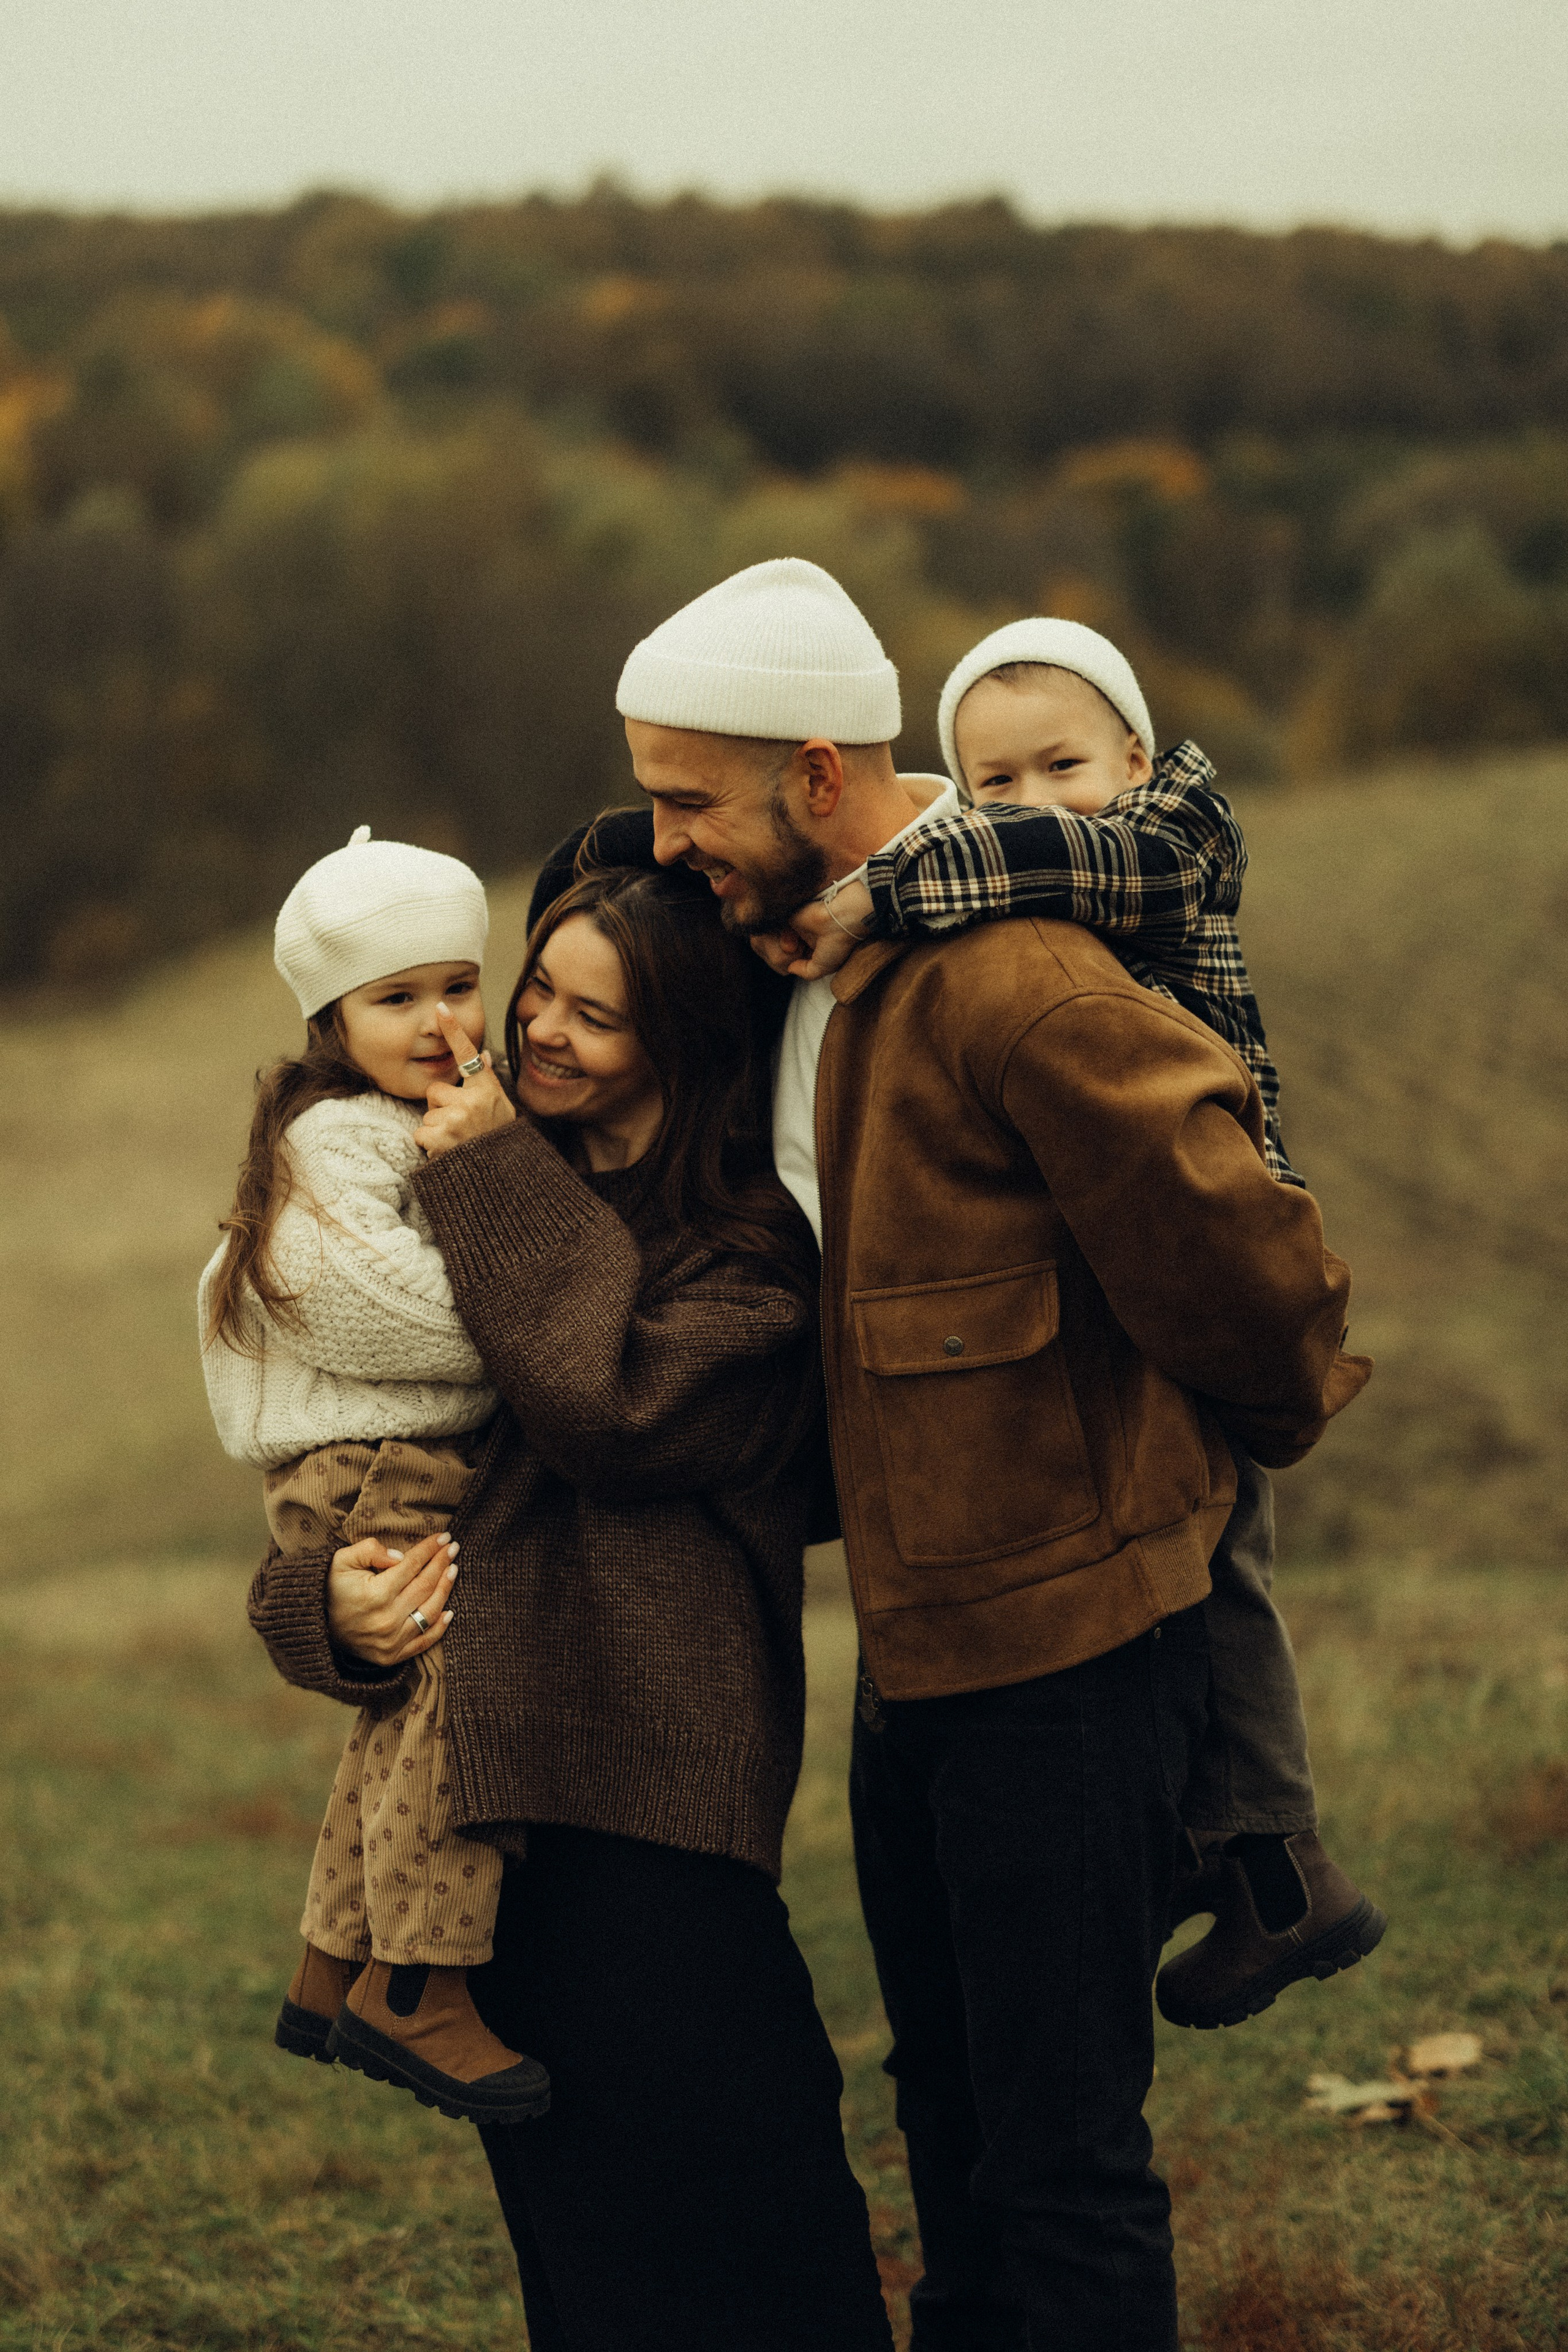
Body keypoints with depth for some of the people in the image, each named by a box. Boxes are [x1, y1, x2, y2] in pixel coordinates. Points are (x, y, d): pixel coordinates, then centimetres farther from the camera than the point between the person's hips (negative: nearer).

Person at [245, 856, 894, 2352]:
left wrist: (497, 1187, -9)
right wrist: (324, 1598, -7)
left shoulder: (752, 1247, -2)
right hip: (481, 1781, 6)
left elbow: (613, 1404, -19)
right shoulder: (490, 1206, 16)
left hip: (650, 1795, -6)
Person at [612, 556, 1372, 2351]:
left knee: (1062, 2149, -1)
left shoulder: (1015, 989, -24)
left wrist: (1276, 1420, -1)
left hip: (1067, 1652, -9)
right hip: (917, 1643, 9)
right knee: (950, 2112, 22)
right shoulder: (812, 955, 7)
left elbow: (1233, 1250, -17)